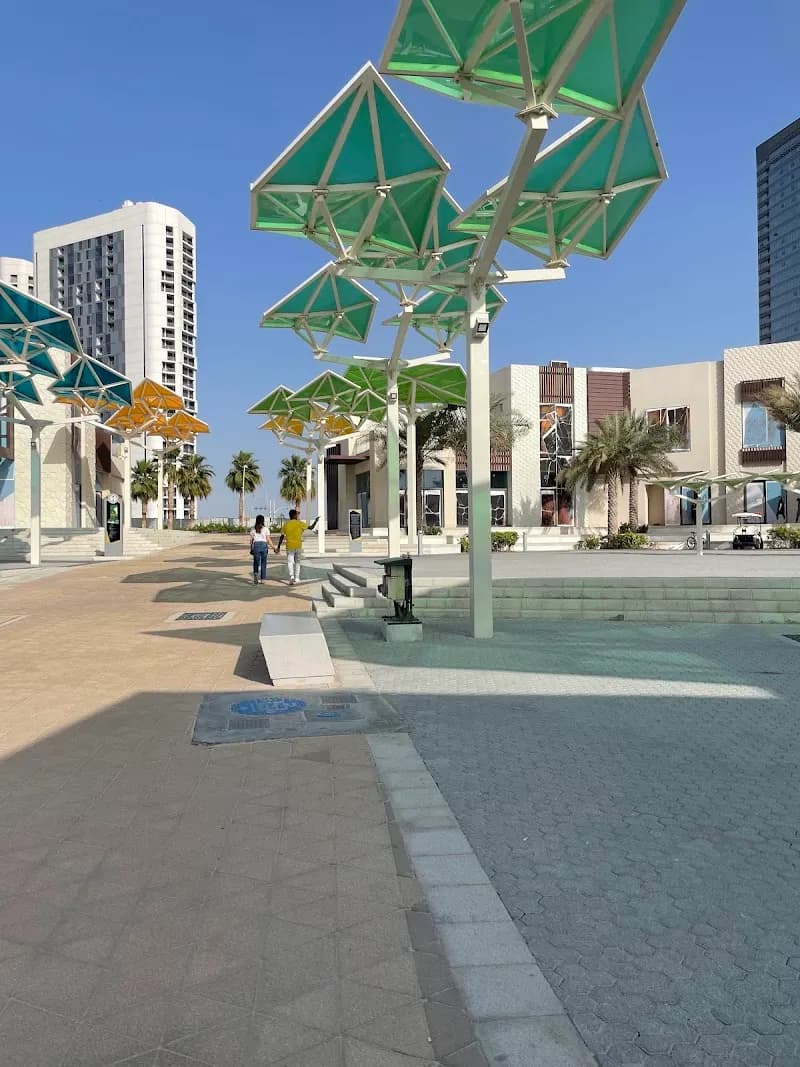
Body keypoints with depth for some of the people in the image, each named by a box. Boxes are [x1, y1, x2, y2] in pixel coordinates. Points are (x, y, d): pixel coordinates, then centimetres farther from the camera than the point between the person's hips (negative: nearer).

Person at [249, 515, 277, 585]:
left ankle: (255, 574, -21)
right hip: (264, 545, -1)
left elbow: (251, 540, 7)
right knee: (263, 563, 8)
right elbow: (269, 540, -1)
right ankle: (262, 579, 11)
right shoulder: (265, 529, 2)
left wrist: (251, 549, 15)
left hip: (256, 545, 1)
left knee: (256, 562, 7)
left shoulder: (253, 529, 7)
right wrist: (273, 547, 5)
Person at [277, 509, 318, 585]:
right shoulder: (300, 523, -3)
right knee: (297, 562, 13)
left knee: (290, 562, 0)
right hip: (298, 546, 0)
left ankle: (291, 576, -22)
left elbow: (282, 537, -1)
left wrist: (278, 547, 4)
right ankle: (296, 579, 15)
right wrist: (316, 521, 22)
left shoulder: (286, 524, 0)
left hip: (290, 547, 0)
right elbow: (311, 527, 5)